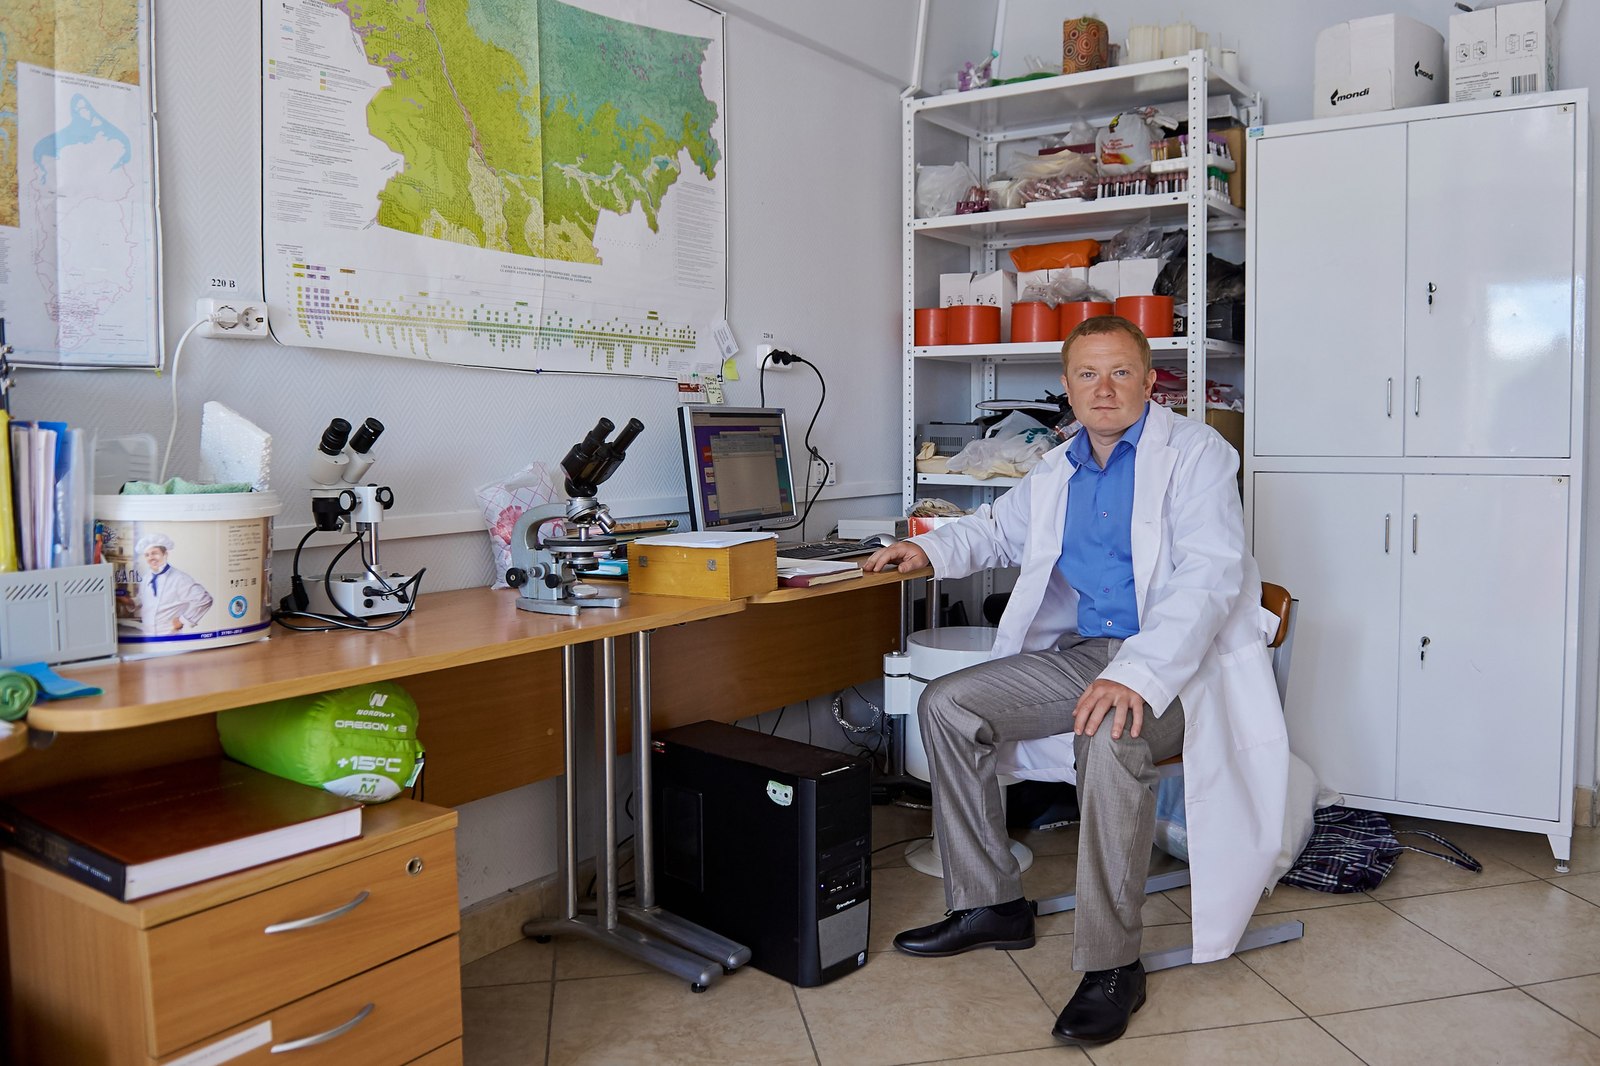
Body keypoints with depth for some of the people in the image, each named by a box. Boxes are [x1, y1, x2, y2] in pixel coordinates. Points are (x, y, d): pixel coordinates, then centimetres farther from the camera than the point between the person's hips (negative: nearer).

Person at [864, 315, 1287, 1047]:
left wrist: (1136, 674, -34)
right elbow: (998, 528, 34)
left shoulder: (1195, 453, -6)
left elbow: (1209, 575, -19)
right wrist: (932, 549, 12)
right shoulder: (1056, 473, 15)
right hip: (1081, 652, 7)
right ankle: (989, 905, 5)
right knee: (947, 705, -5)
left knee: (1111, 734, -37)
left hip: (1178, 659, -7)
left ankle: (1112, 965, -22)